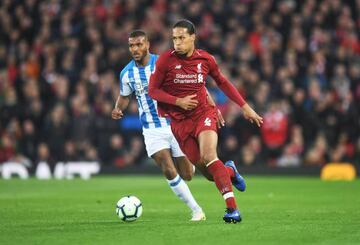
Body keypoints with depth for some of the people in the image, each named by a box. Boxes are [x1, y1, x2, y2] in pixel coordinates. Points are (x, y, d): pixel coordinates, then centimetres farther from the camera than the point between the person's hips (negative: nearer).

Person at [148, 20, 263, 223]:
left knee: (209, 156, -27)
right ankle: (230, 171, 36)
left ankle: (233, 209, -28)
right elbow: (153, 90, -2)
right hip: (179, 121, 1)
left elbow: (223, 83, 14)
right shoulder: (165, 60, -8)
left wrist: (245, 107, 13)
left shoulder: (205, 59, -2)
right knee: (209, 173, -2)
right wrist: (178, 102, -16)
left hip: (203, 114, -1)